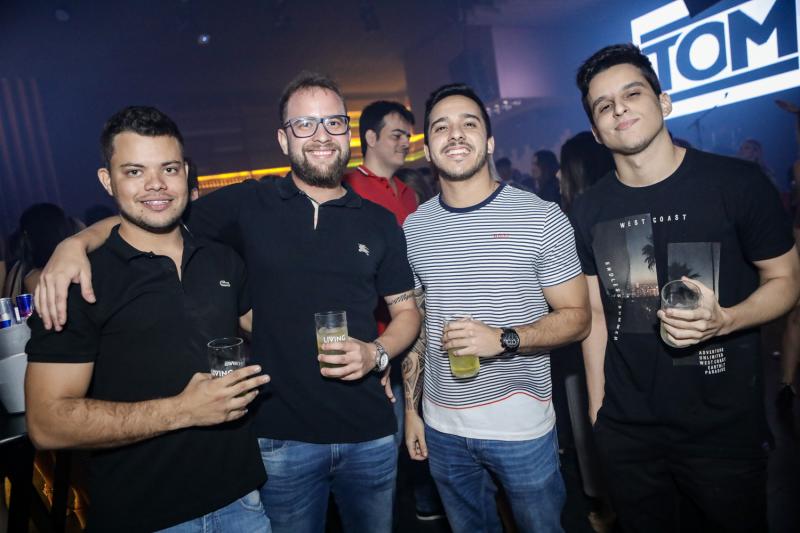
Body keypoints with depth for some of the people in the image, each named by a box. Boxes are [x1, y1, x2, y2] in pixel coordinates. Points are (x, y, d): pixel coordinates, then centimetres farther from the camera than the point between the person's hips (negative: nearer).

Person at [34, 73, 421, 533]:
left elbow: (407, 309, 7)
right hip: (282, 436, -1)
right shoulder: (249, 204, -2)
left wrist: (377, 353, -12)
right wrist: (75, 243, -16)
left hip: (370, 435, 2)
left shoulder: (380, 222, 2)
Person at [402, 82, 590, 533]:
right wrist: (411, 408, 8)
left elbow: (577, 318, -7)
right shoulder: (414, 228, 2)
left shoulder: (541, 218, -8)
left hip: (521, 426, -3)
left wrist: (504, 340, -23)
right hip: (442, 427, 3)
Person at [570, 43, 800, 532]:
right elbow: (596, 312, 4)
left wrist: (724, 320, -23)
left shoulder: (737, 183, -11)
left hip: (724, 427, -2)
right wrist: (596, 404, 3)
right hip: (626, 429, 3)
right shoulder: (589, 211, -1)